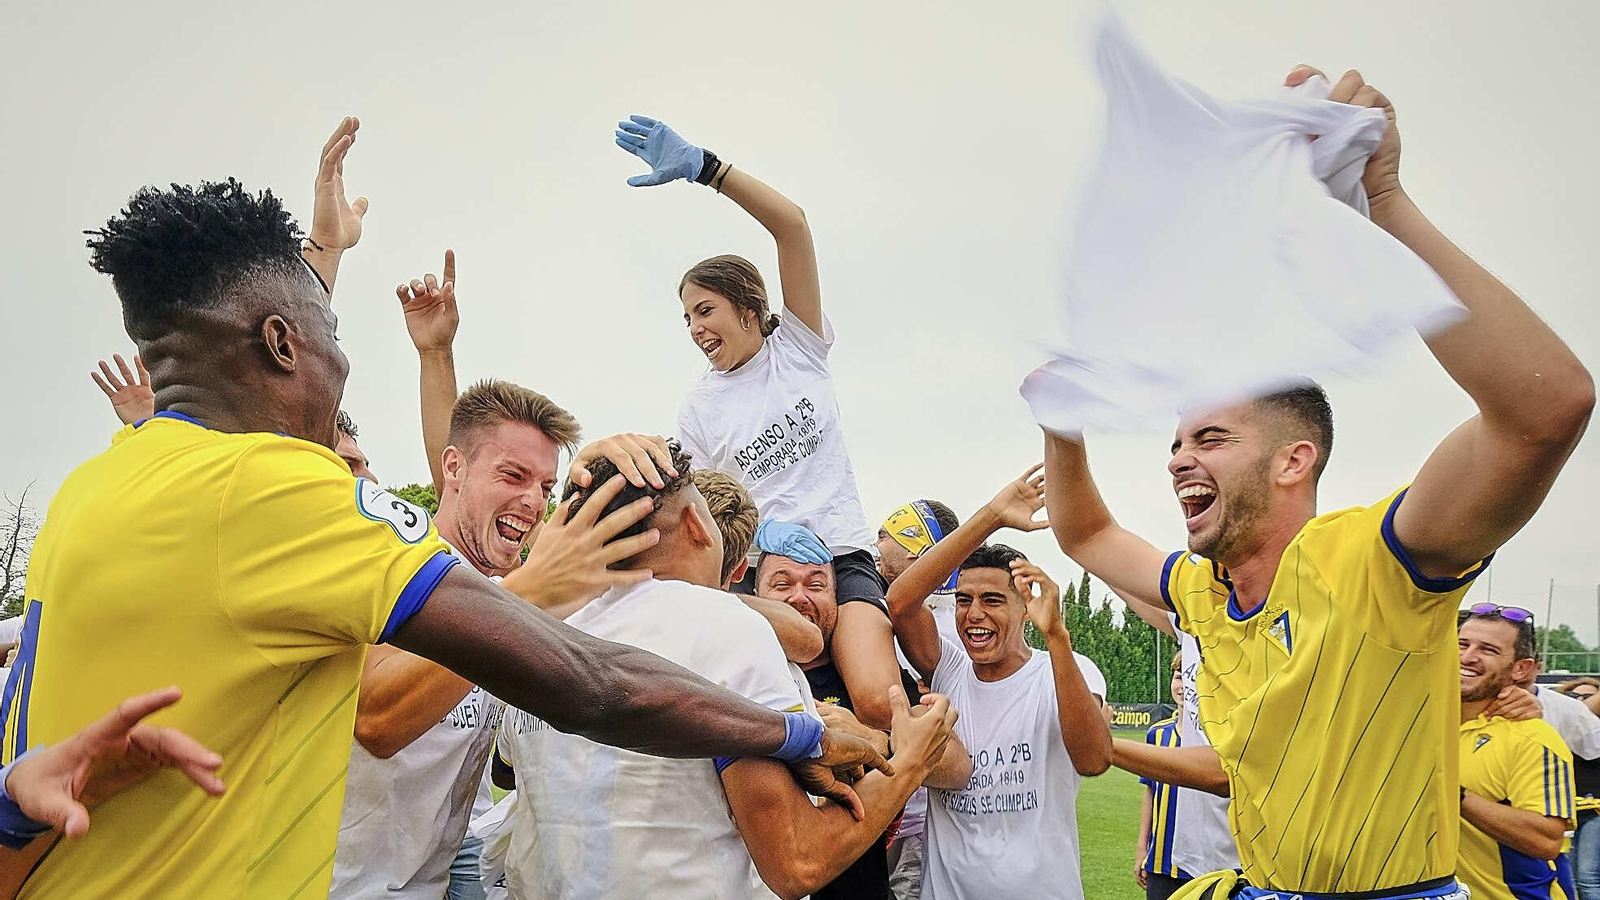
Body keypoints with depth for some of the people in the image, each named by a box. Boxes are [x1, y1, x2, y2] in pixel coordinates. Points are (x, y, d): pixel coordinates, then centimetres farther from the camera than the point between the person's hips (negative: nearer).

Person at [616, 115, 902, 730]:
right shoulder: (697, 410, 12)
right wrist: (760, 530, -14)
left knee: (879, 701, -25)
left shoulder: (800, 345, 7)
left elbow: (792, 225, -6)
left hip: (843, 556, -1)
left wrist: (704, 167, -16)